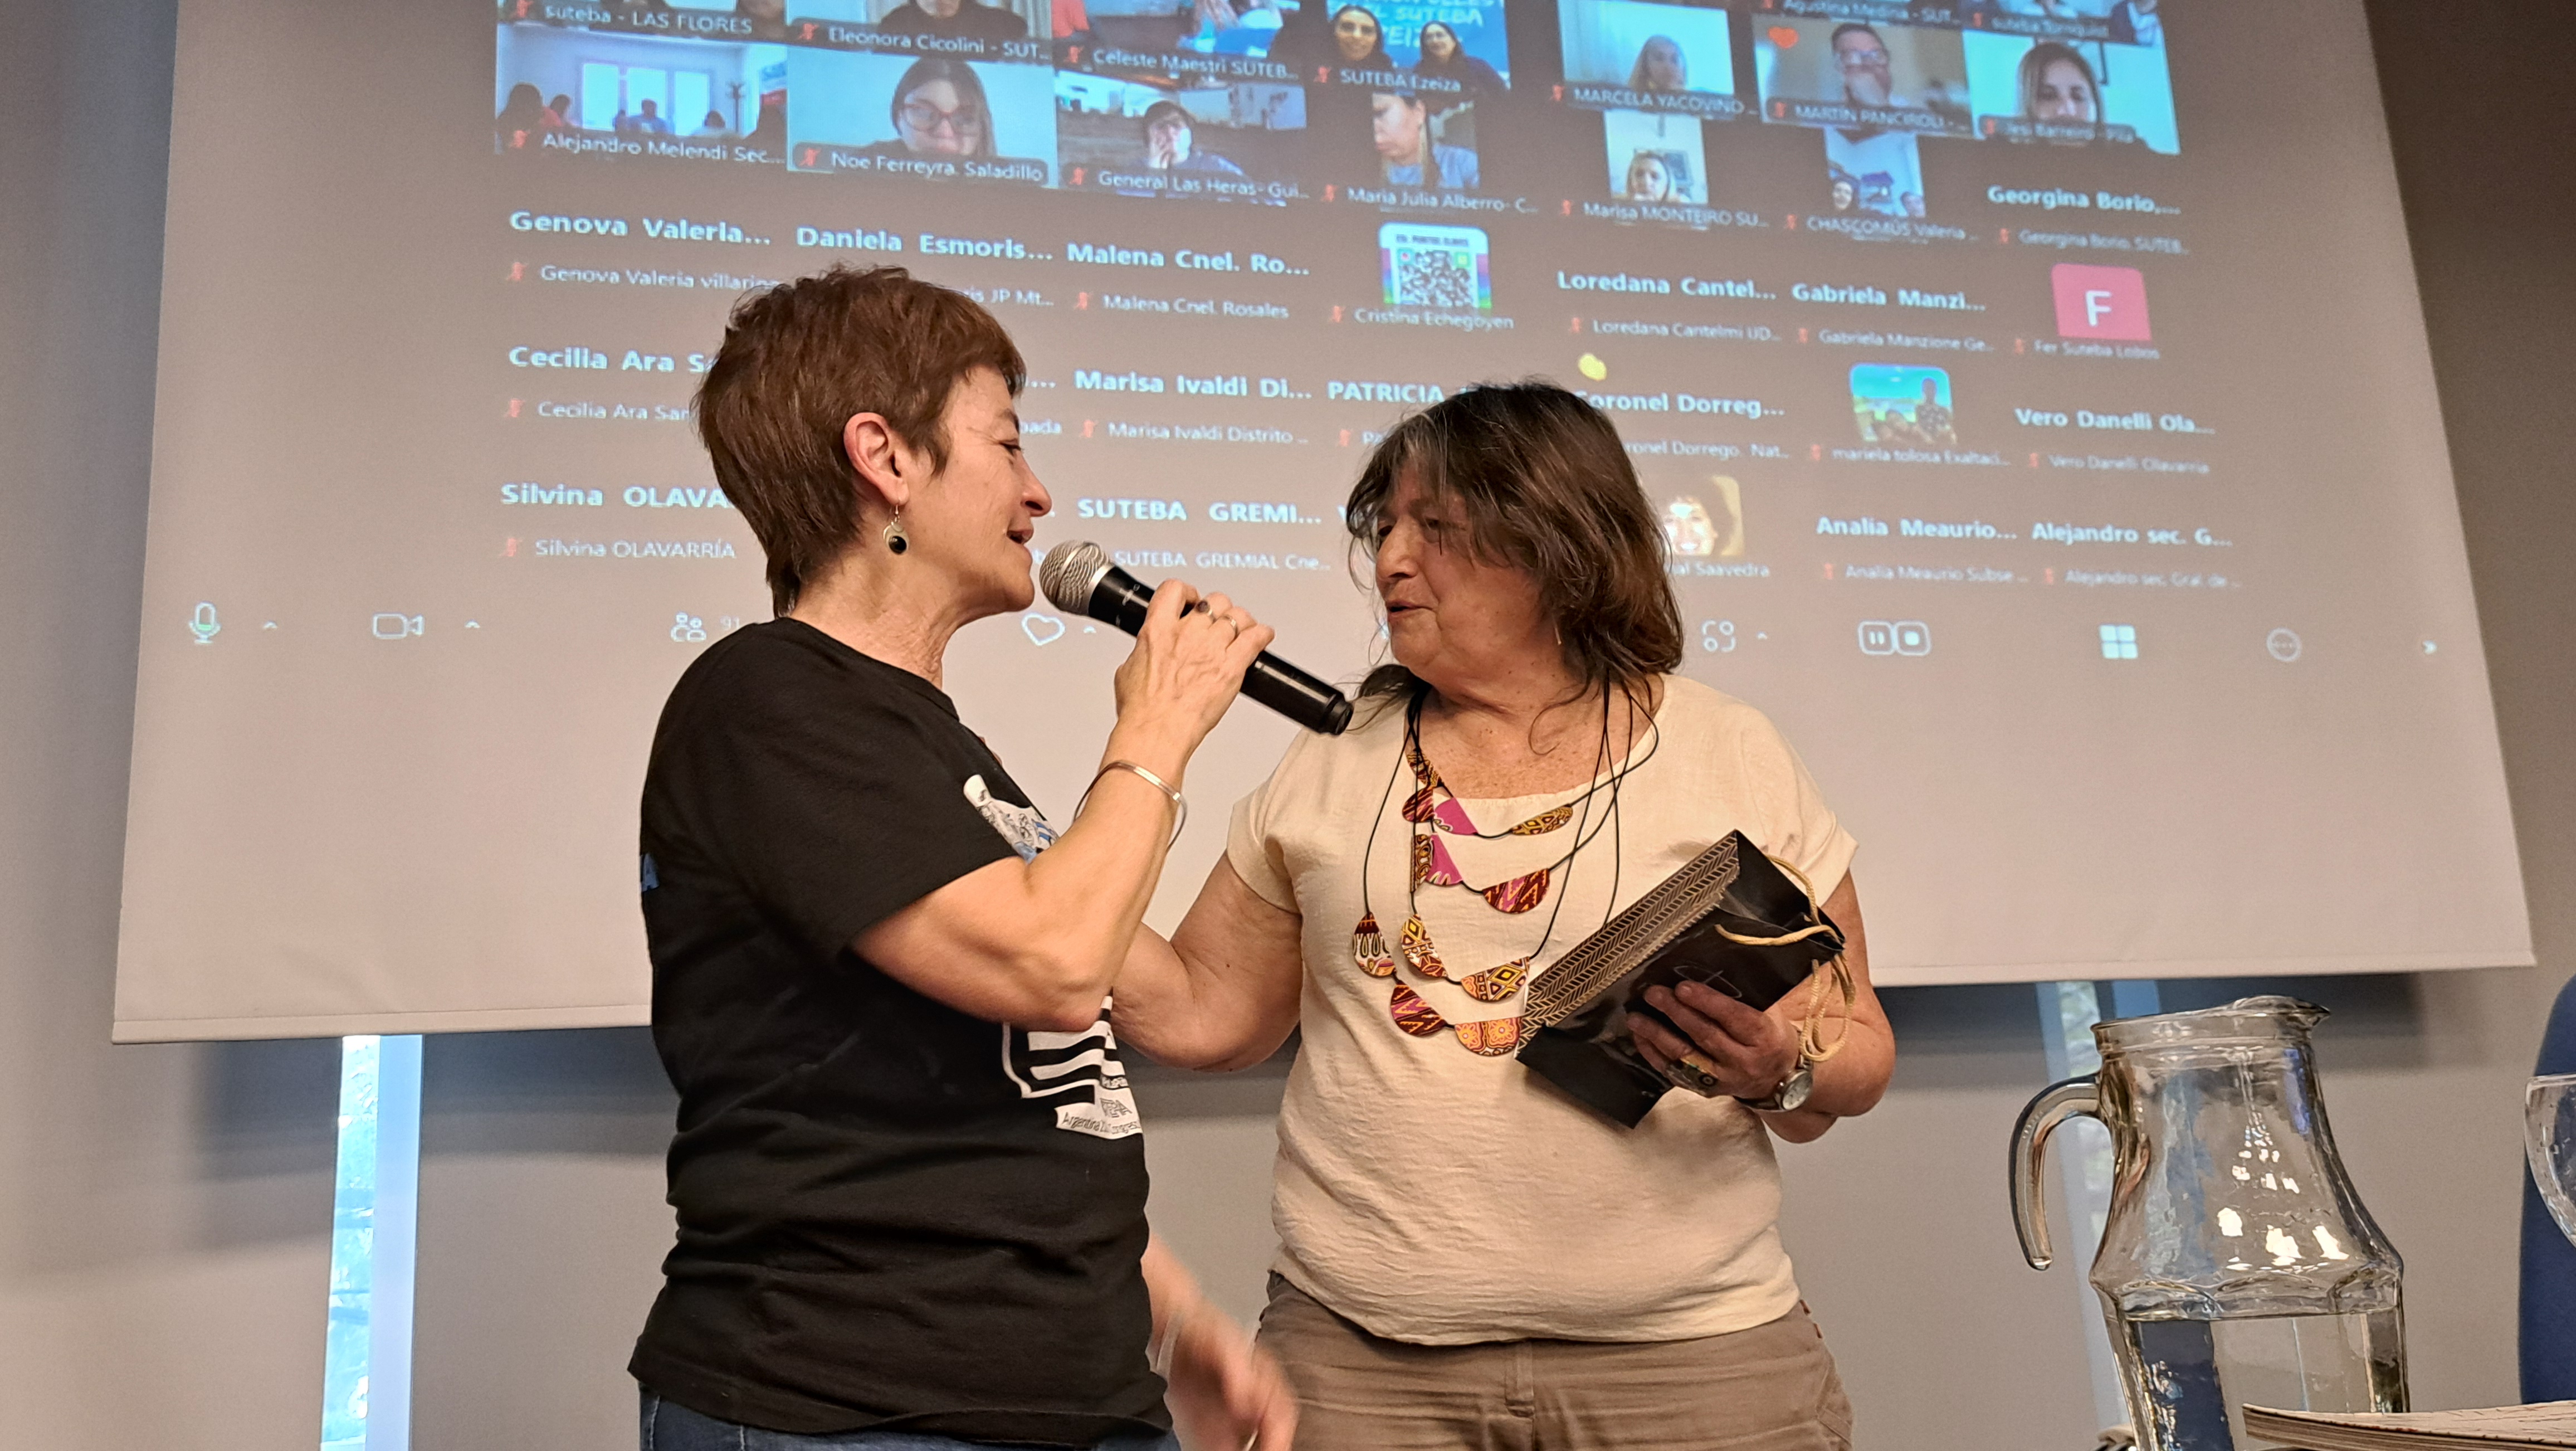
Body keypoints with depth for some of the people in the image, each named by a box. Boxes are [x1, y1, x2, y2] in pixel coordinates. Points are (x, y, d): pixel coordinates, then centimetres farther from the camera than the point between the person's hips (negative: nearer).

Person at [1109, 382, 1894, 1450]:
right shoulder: (1332, 763, 7)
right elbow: (1202, 1016, 9)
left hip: (1684, 1354, -1)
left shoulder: (1730, 755, 1)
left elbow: (1852, 1052, 3)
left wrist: (1779, 1072, -18)